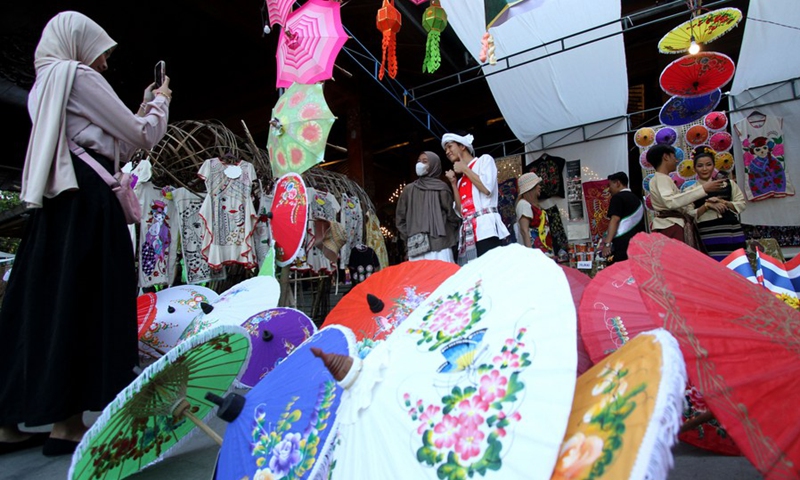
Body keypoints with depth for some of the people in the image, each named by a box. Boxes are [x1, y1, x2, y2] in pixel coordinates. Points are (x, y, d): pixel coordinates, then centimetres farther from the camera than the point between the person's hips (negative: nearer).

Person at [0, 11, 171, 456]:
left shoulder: (45, 85, 26)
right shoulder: (80, 77, -1)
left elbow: (116, 145, 23)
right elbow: (141, 136, 0)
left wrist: (145, 106, 27)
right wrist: (160, 101, 17)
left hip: (57, 200, 9)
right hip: (87, 198, -9)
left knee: (41, 299, 7)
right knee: (81, 299, -8)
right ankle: (67, 421, -2)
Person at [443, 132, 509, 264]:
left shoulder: (484, 160, 13)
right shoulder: (461, 179, 27)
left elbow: (487, 188, -7)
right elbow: (460, 212, 17)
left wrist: (464, 169, 5)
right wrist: (454, 183, 14)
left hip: (485, 227, -6)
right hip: (467, 232, 6)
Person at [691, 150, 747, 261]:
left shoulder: (728, 183, 12)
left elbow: (741, 204, 10)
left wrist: (723, 202, -6)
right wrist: (707, 205, -15)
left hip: (732, 233, 3)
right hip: (708, 236, -3)